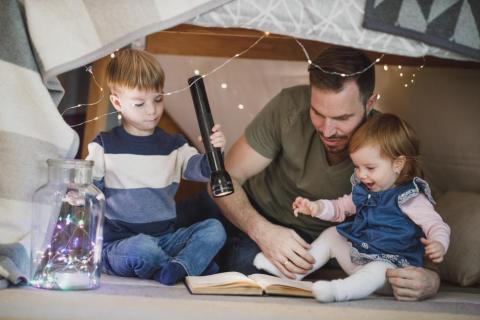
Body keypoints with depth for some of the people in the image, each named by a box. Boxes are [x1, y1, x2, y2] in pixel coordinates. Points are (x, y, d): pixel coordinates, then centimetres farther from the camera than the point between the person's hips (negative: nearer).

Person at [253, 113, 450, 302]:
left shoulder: (410, 199, -16)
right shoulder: (363, 190, 6)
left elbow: (437, 226, -19)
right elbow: (340, 208, 21)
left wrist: (439, 244, -42)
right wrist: (316, 207, 2)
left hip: (390, 264, -8)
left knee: (378, 270, -39)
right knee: (331, 234, 13)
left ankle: (338, 290, -62)